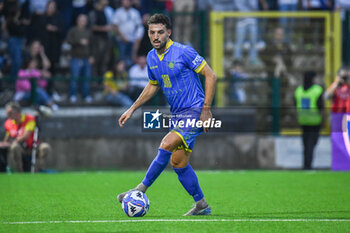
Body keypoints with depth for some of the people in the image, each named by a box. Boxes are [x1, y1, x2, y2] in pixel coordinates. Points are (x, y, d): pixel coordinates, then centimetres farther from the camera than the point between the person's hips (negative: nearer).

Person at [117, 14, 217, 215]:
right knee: (178, 162, 5)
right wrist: (132, 110, 19)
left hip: (195, 111, -8)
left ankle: (141, 189, -16)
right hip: (177, 115, 8)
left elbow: (211, 76, -12)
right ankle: (202, 205, 16)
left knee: (166, 145, -24)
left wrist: (206, 110, -16)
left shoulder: (183, 52, -15)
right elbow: (152, 86, 25)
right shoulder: (151, 57, 7)